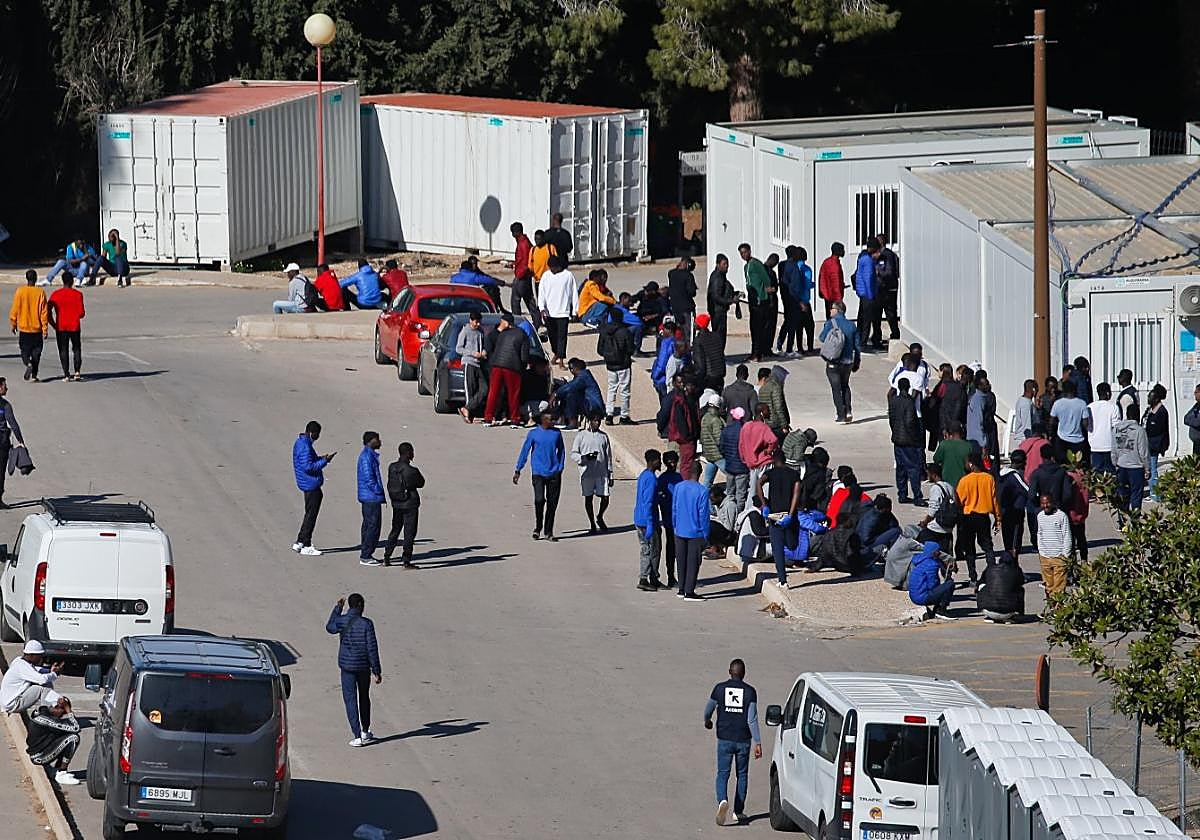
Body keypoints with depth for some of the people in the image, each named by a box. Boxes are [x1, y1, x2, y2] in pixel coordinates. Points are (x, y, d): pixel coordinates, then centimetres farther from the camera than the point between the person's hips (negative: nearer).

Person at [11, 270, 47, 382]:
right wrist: (45, 329, -1)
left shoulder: (20, 292, -6)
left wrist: (13, 325, 12)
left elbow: (15, 310, -2)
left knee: (25, 351, 9)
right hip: (37, 328, 0)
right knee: (36, 352, 10)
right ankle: (34, 375, 9)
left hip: (23, 328, 0)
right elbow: (44, 312, -6)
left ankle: (28, 364, -19)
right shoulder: (40, 293, -7)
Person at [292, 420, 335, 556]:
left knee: (310, 513, 18)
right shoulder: (305, 447, -21)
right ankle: (306, 546, 3)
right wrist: (324, 461, -18)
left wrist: (319, 458, 11)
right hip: (311, 484, -10)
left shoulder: (300, 442, 11)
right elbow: (308, 467, -26)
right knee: (311, 514, -2)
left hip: (307, 484, 10)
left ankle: (299, 542, 22)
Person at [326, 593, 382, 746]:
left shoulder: (341, 621, -6)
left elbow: (330, 628, 19)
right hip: (363, 665, 0)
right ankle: (365, 732, 32)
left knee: (350, 700, 2)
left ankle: (358, 736, -5)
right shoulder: (366, 624, -12)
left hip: (347, 666, 0)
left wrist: (337, 608, 28)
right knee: (364, 698, 19)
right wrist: (376, 670, -6)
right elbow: (372, 648, -12)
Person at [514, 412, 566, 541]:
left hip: (554, 473, 3)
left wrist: (560, 468, 8)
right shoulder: (533, 433, 0)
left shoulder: (557, 433, 7)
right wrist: (517, 471, 3)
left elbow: (561, 451, 17)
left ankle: (548, 532, 12)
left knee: (552, 503, 3)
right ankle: (537, 528, 6)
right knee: (539, 500, -15)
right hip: (538, 472, -3)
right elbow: (525, 451, 5)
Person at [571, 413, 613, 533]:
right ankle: (592, 524, 17)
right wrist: (585, 457, -19)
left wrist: (610, 474, 10)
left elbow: (608, 456, 13)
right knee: (588, 498, 4)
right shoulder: (581, 436, 1)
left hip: (602, 473, 2)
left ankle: (599, 518, 24)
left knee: (605, 498, -3)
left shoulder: (603, 436, 9)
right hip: (586, 472, -2)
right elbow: (573, 454, -1)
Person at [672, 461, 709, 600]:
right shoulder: (702, 491, -13)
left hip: (680, 531, 4)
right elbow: (703, 514, -11)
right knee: (693, 562, 2)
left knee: (681, 561, 14)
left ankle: (682, 589, 20)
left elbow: (674, 510, 5)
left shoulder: (678, 487, -1)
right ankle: (689, 592, 1)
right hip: (695, 533, -4)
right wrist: (705, 534, -3)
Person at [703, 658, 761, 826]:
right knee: (742, 775, 14)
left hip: (724, 739, 0)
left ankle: (722, 800, -26)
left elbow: (708, 709, 8)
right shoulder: (750, 691, -5)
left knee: (723, 774, 2)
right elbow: (752, 719, -10)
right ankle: (739, 811, 17)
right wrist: (757, 742, -8)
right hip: (743, 740, 0)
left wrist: (707, 721, 31)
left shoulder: (720, 688, -3)